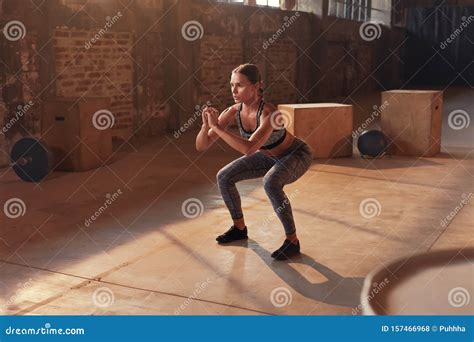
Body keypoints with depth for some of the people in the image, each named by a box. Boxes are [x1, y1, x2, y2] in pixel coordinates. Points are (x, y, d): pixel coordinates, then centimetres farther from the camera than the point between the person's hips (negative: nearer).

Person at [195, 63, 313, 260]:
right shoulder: (233, 112, -19)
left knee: (270, 183, -36)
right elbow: (201, 146, -18)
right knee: (224, 177, -2)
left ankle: (292, 241, -19)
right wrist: (206, 125, -37)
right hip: (271, 156, 7)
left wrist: (217, 127, -47)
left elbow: (249, 149, -52)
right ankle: (239, 228, 18)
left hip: (297, 155, -7)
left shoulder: (268, 113, -38)